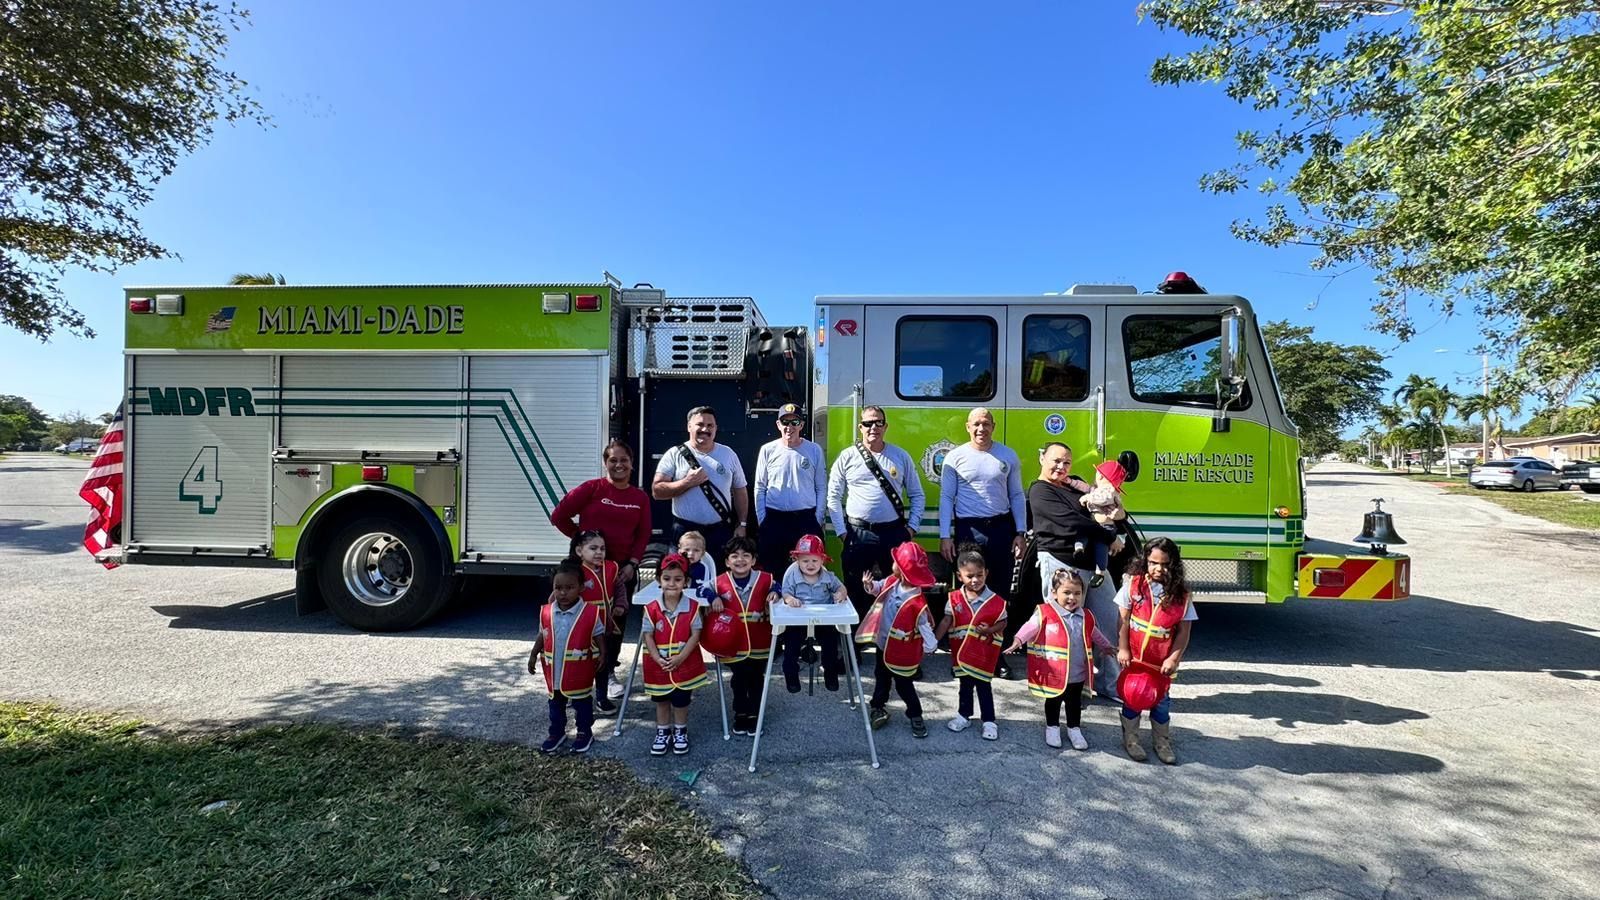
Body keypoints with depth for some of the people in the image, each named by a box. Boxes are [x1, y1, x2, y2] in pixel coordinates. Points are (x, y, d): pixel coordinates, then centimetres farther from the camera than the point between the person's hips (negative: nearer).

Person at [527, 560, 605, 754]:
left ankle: (585, 733, 31)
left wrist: (601, 657, -15)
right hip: (554, 672, 4)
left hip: (580, 675, -4)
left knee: (582, 704, 14)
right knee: (555, 705, 21)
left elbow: (599, 638, -7)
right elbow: (541, 636, 9)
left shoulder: (591, 613, -16)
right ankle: (557, 733, 38)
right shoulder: (546, 612, -5)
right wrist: (533, 656, 7)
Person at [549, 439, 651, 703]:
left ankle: (609, 673, 27)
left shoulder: (640, 497, 3)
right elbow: (558, 516, -6)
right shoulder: (592, 489, -8)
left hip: (623, 569, 4)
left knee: (617, 622, 11)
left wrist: (632, 564, -5)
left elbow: (643, 535, 5)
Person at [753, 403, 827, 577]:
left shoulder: (814, 450, 2)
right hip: (774, 519, 1)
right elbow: (760, 488, 6)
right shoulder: (768, 450, 3)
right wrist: (761, 520, 2)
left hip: (806, 519, 0)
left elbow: (821, 488, 4)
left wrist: (818, 520, -1)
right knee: (772, 570, 7)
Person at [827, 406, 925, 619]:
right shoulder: (847, 457, 2)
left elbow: (917, 495, 10)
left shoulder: (901, 456, 6)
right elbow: (834, 497, 3)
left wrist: (912, 528, 1)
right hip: (858, 535, -1)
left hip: (894, 532, 1)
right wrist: (841, 531, -2)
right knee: (857, 593, 7)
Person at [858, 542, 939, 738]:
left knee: (904, 685, 11)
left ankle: (915, 716, 34)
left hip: (902, 652, -7)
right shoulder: (891, 582, -14)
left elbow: (926, 628, -25)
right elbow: (879, 587, 8)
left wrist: (928, 647, -22)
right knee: (881, 677, 25)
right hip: (884, 644, 7)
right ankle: (879, 707, 46)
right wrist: (869, 585, -12)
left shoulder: (917, 604, -34)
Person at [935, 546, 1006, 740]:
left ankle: (989, 721, 21)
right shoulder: (955, 599, -8)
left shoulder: (996, 601, -13)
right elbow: (946, 622, -4)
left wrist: (989, 630, -22)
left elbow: (1002, 623, -3)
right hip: (961, 651, 3)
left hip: (983, 653, -3)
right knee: (965, 684, 19)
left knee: (983, 686, 7)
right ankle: (964, 715, 34)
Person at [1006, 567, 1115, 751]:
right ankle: (1052, 728, 33)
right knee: (1053, 702, 15)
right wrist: (1018, 640, -35)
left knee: (1075, 703, 18)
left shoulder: (1086, 617, 3)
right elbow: (1030, 628, -19)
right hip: (1054, 672, -4)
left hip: (1077, 674, 4)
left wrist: (1107, 646, 32)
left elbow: (1095, 635, 20)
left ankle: (1074, 729, 36)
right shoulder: (1044, 613, -14)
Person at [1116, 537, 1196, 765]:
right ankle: (1130, 739, 27)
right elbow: (1123, 619, -5)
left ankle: (1162, 742, 32)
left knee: (1161, 700, 13)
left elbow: (1184, 630, -4)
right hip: (1134, 656, -1)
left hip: (1162, 661, 1)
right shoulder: (1133, 584, -7)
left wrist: (1174, 658, -10)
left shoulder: (1181, 594, -6)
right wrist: (1123, 649, -7)